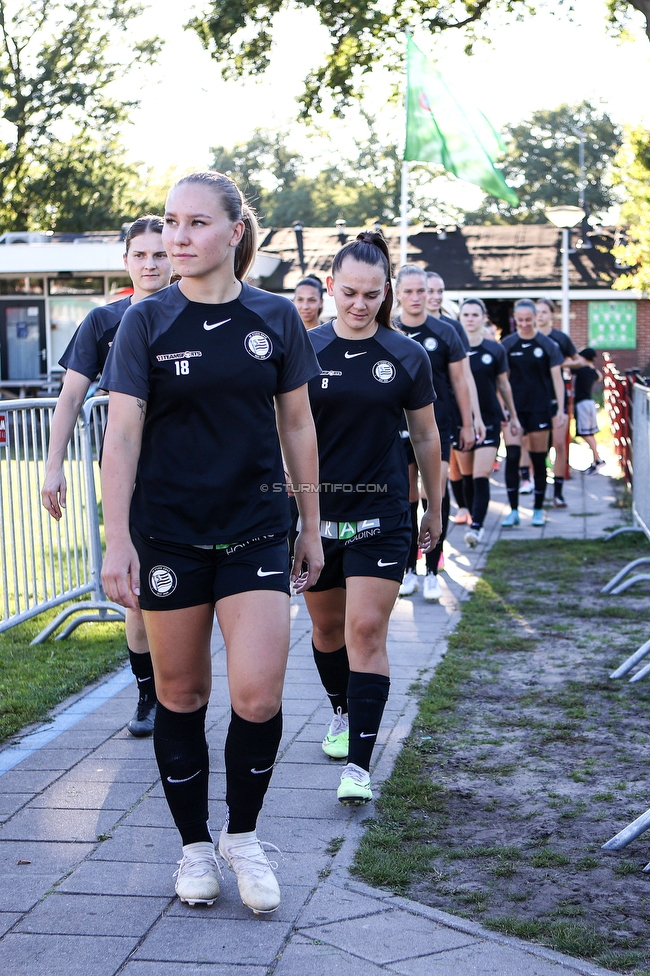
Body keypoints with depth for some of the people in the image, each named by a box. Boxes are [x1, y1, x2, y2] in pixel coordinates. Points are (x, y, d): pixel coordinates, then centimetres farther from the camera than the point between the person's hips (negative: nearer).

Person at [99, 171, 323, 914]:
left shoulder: (275, 319, 1)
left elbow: (297, 425, 9)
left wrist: (311, 526, 11)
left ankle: (242, 836, 16)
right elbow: (122, 433, -7)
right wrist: (116, 540, -14)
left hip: (255, 531, 1)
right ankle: (194, 846, 25)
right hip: (168, 532, 0)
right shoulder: (147, 322, -3)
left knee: (258, 695, -9)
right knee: (181, 694, 7)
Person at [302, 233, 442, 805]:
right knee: (327, 626, 14)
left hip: (381, 514, -1)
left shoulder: (406, 357, 0)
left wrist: (435, 510, 15)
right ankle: (343, 713, 41)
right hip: (316, 511, 2)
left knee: (366, 630, -10)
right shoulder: (305, 350, -1)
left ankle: (358, 765, -10)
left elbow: (426, 436, 10)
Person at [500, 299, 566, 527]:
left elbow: (557, 378, 1)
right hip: (514, 408, 0)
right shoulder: (507, 344, 3)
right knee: (512, 456, -11)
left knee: (538, 459, 4)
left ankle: (538, 510, 16)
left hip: (540, 408, 0)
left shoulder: (548, 345, 0)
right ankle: (513, 510, -5)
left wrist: (560, 410, -4)